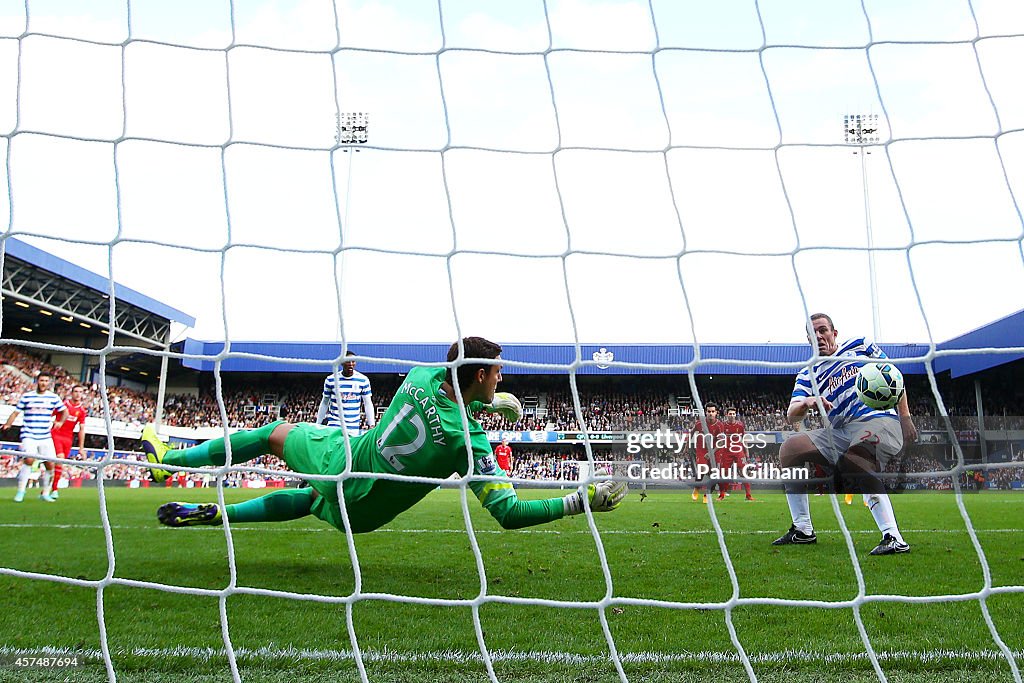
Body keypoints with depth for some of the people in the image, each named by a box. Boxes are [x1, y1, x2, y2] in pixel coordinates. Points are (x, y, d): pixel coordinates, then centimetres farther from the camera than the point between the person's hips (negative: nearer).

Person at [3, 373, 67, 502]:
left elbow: (64, 411, 18)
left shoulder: (54, 397, 8)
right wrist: (7, 424, -7)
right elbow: (16, 412, 6)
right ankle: (20, 492, -12)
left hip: (45, 437, 3)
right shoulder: (26, 396, 5)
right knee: (29, 459, -22)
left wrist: (60, 422, 2)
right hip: (29, 436, -3)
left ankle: (45, 493, 14)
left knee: (50, 464, -2)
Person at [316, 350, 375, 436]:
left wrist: (372, 424, -4)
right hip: (334, 426, -1)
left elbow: (368, 404, 5)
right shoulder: (330, 380, 0)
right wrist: (318, 424, 9)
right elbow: (324, 403, 9)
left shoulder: (363, 380, 1)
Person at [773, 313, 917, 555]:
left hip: (880, 420, -5)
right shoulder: (807, 375, 18)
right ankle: (803, 530, -3)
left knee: (853, 463, -34)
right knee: (790, 448, -11)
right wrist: (806, 403, -19)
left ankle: (894, 538, -33)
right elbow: (791, 417, 4)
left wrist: (905, 416, 0)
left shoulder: (860, 346, 13)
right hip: (839, 433, 5)